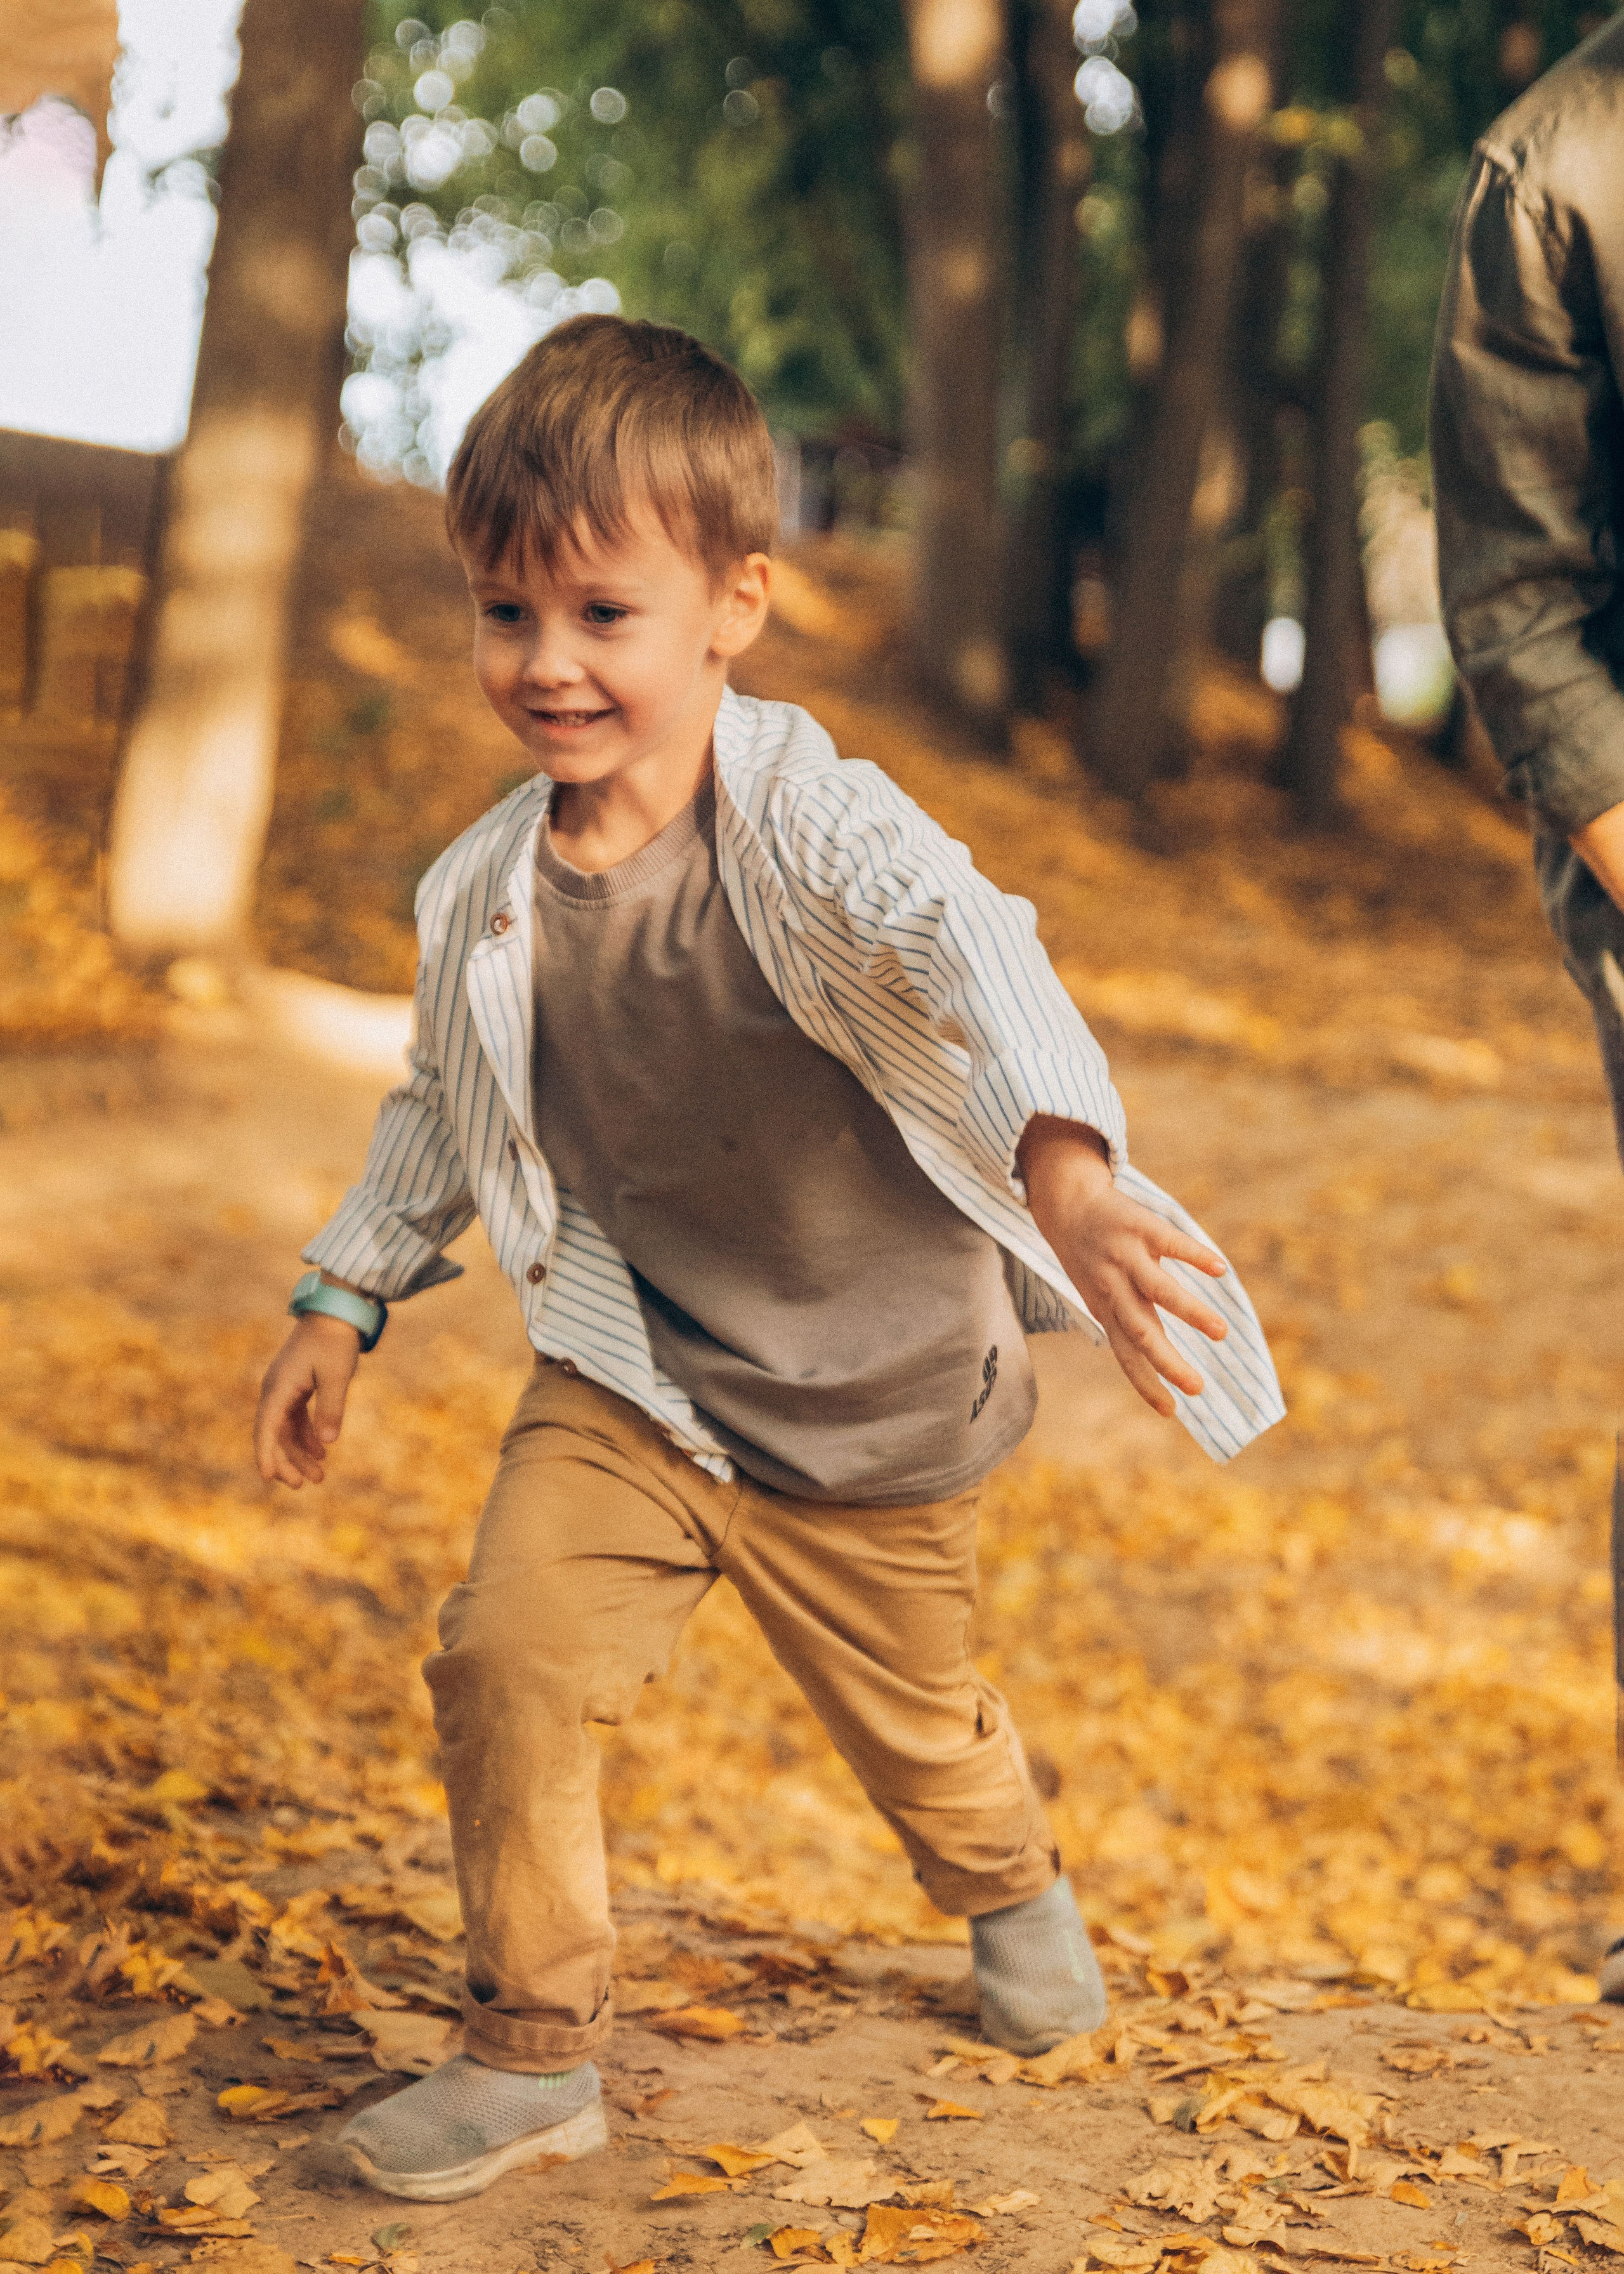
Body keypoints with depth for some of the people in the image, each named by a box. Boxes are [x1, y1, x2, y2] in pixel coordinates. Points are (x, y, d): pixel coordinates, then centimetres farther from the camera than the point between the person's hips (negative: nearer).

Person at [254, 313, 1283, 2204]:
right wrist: (343, 1297, 14)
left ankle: (1011, 1888, 54)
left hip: (874, 1400, -3)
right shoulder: (483, 894, -9)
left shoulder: (811, 828, -25)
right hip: (627, 1376, 3)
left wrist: (1064, 1169, -63)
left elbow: (967, 954, -45)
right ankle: (532, 2048, 3)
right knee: (505, 1655, -17)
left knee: (913, 1726, 17)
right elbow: (444, 1107, 12)